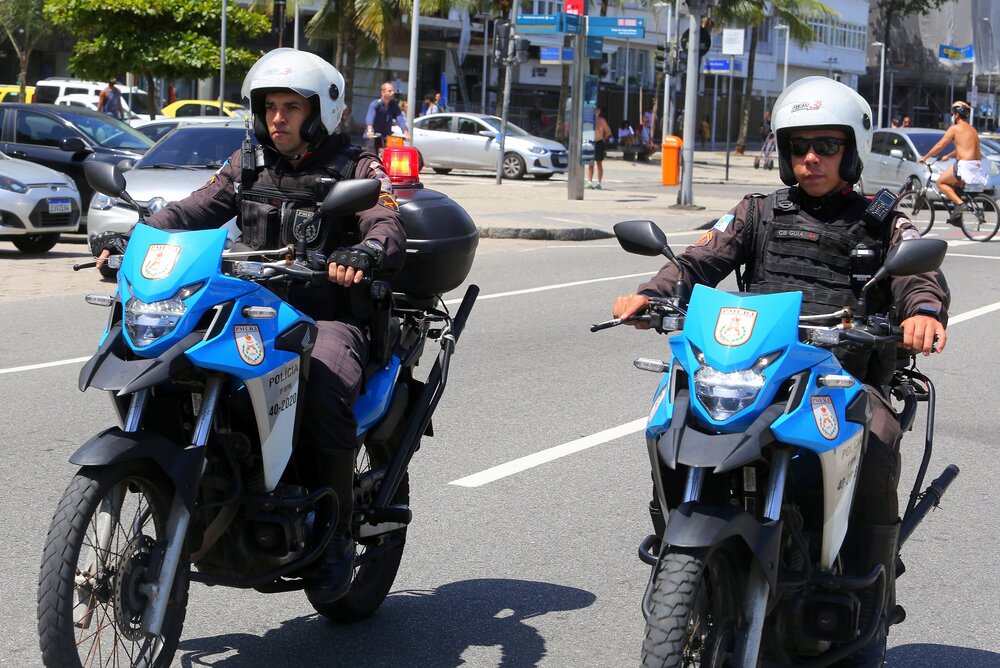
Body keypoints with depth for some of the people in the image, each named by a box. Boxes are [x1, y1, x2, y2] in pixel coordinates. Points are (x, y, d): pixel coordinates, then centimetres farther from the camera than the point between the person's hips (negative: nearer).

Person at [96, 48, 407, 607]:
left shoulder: (356, 167, 2)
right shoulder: (249, 164, 16)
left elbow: (390, 228, -14)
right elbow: (194, 210, 6)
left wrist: (363, 253, -38)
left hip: (330, 318, -5)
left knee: (324, 388, -34)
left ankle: (337, 536, -17)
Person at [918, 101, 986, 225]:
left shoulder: (955, 128, -3)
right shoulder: (971, 129, 21)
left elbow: (939, 146, -1)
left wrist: (924, 157, 11)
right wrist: (948, 156, 44)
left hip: (965, 165, -8)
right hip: (977, 166, 8)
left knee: (940, 182, 5)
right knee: (954, 185, 25)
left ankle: (959, 203, -12)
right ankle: (957, 217, 19)